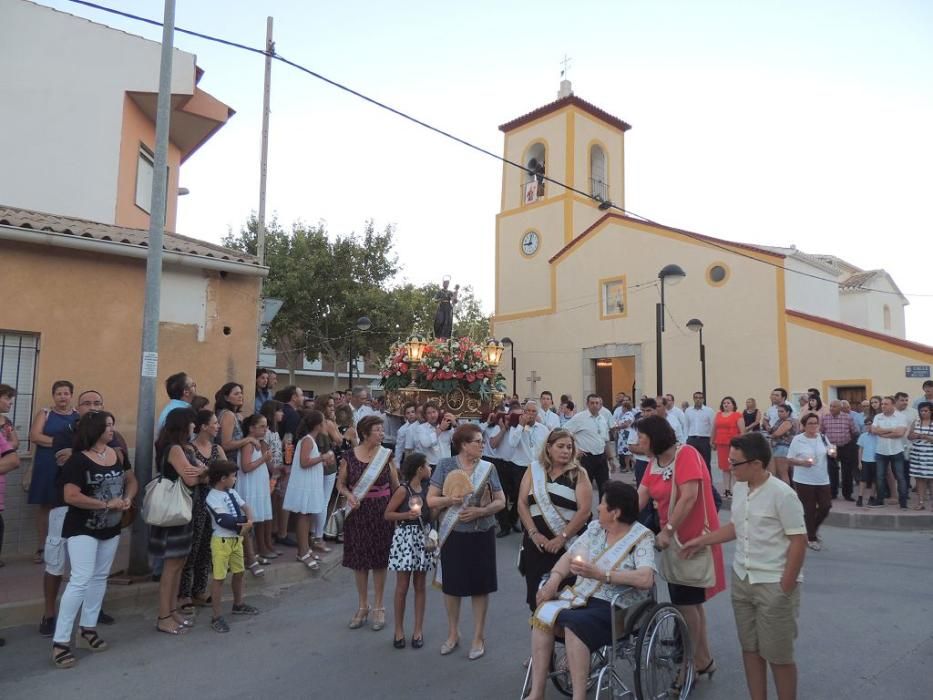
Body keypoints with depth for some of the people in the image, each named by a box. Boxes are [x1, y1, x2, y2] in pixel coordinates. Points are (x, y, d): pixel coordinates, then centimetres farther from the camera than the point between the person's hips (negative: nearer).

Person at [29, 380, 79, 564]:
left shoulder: (79, 415, 8)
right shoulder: (45, 413, 5)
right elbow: (34, 436, -6)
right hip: (47, 467, 0)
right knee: (45, 505, 5)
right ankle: (42, 547, 13)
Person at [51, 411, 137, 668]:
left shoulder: (117, 455, 3)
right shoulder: (78, 460, -17)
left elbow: (131, 480, 14)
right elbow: (71, 496, -23)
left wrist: (128, 499, -7)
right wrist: (107, 504, -21)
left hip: (111, 528, 7)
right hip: (83, 529, -7)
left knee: (100, 578, 14)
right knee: (81, 580, -12)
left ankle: (88, 629, 28)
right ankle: (60, 641, -3)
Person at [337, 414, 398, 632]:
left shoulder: (386, 455, -2)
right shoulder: (349, 456, -4)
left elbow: (396, 485, 3)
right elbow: (340, 484, 4)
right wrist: (349, 495, -16)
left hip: (381, 512, 0)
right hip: (358, 512, 0)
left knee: (379, 559, 7)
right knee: (359, 559, 9)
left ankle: (378, 607, 23)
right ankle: (363, 606, 27)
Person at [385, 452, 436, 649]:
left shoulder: (426, 488, 5)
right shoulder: (403, 490, -12)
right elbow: (387, 514, -10)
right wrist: (407, 515, -21)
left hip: (423, 537, 5)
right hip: (405, 538, -5)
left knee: (420, 585, 10)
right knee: (402, 586, 4)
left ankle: (418, 629, 20)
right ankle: (399, 629, 18)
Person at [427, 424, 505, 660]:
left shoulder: (487, 468, -3)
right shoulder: (446, 465, -6)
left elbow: (500, 501, -2)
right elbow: (431, 500, -5)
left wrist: (479, 511, -18)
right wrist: (450, 500, -23)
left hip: (481, 534, 0)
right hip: (452, 533, 0)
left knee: (480, 586, 7)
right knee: (451, 584, 11)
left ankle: (478, 637, 25)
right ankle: (453, 634, 32)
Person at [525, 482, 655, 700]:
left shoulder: (642, 537, -8)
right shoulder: (595, 528, 12)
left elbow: (646, 579, -22)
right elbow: (569, 556, 12)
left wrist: (600, 574, -28)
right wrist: (553, 581, -7)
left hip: (617, 608, -6)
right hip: (582, 597, 6)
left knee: (575, 623, -33)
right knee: (543, 613, -20)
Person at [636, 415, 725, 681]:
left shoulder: (686, 454, -19)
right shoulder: (654, 462, 5)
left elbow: (689, 497, -26)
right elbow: (640, 496, -3)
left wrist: (667, 530, -25)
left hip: (694, 537, -8)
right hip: (674, 537, 8)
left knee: (685, 601, 0)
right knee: (690, 601, 17)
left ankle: (694, 664, 17)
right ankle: (703, 660, 31)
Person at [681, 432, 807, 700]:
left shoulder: (782, 494, -18)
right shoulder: (739, 489, 3)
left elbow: (799, 541, -15)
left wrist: (785, 588, -15)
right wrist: (701, 540, 10)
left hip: (773, 583, -7)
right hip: (741, 579, 7)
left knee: (778, 655, 5)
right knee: (750, 648, 16)